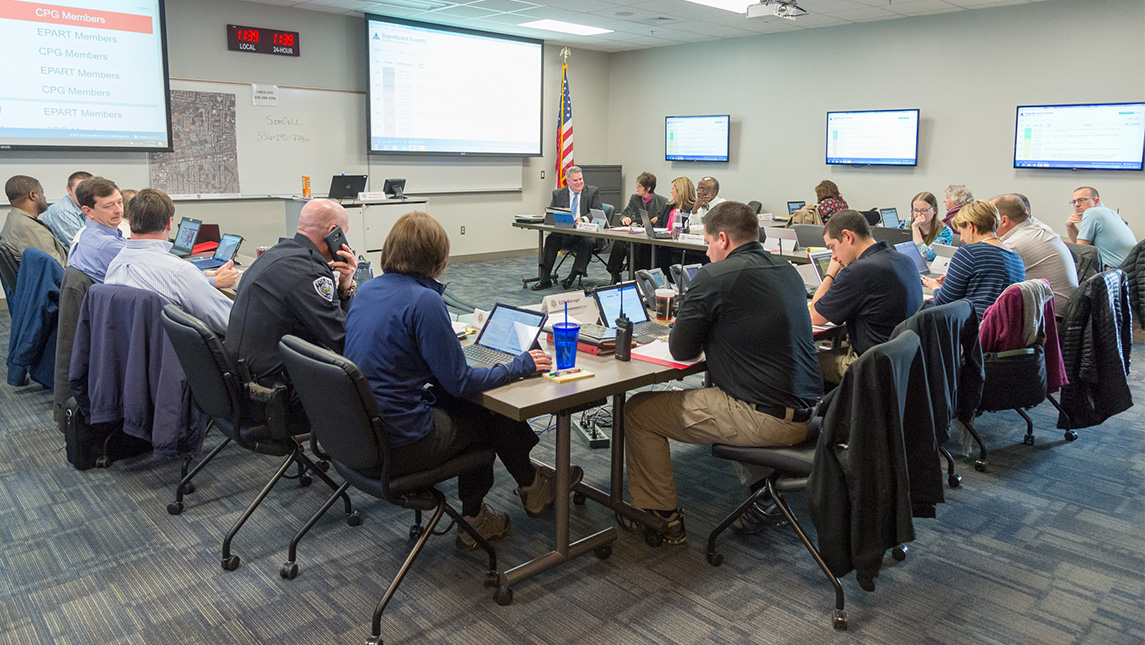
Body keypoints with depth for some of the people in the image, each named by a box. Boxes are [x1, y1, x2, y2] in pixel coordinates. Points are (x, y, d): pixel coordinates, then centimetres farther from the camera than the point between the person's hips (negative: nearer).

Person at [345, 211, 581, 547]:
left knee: (470, 406, 20)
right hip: (398, 446, -8)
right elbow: (459, 381, -17)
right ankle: (532, 488, 40)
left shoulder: (366, 290, 4)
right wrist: (520, 366, -4)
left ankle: (475, 519, 29)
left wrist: (444, 337, 31)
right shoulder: (423, 300, -21)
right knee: (492, 415, 14)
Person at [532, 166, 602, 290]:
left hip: (586, 233, -2)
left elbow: (598, 212, -7)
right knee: (551, 239, -24)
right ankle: (545, 279, -22)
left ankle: (571, 278, -28)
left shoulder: (593, 192, 5)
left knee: (588, 243, -34)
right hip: (565, 234, 3)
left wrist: (582, 219, -25)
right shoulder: (558, 194, 14)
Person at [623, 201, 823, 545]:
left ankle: (663, 519, 16)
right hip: (806, 411, 9)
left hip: (763, 419, -9)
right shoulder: (788, 271, 11)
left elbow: (680, 348, -7)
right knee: (711, 387, 37)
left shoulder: (714, 276, -13)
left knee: (638, 411, 5)